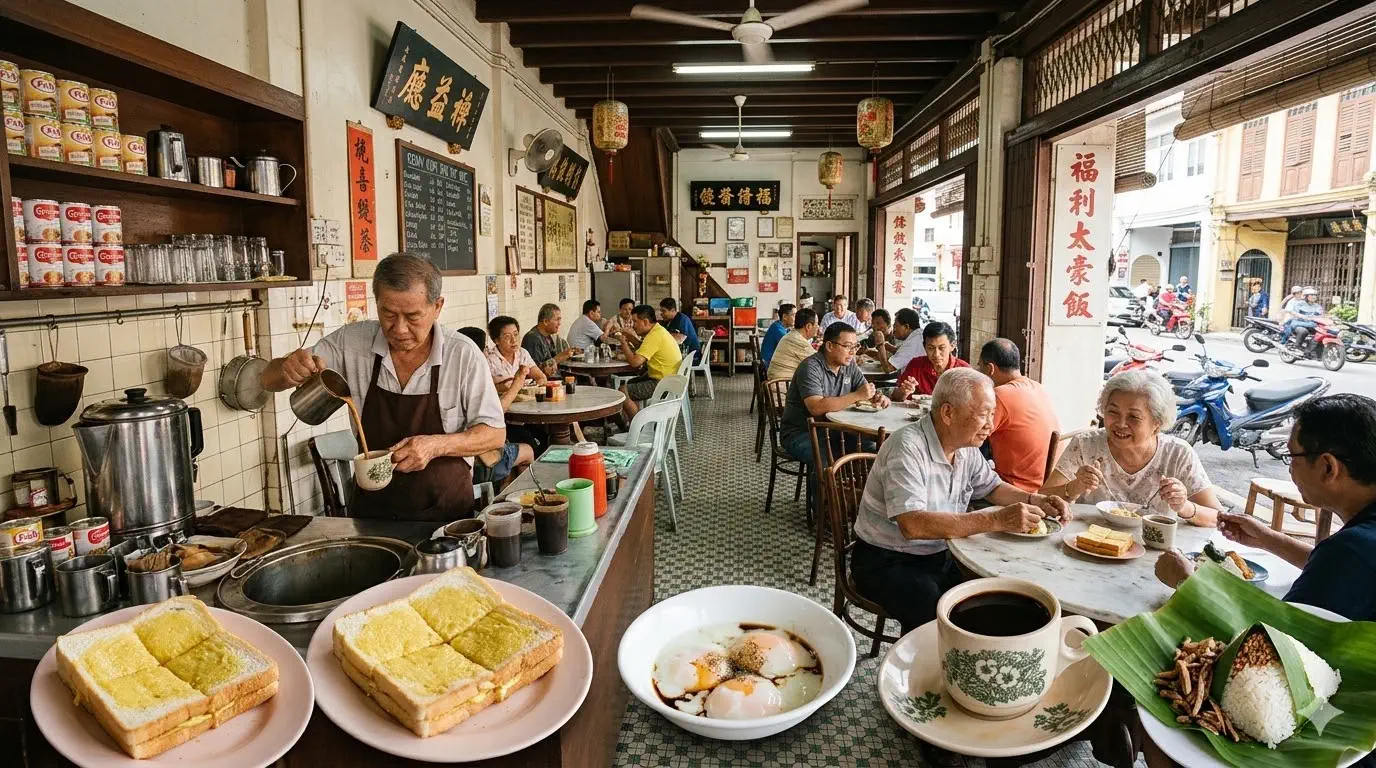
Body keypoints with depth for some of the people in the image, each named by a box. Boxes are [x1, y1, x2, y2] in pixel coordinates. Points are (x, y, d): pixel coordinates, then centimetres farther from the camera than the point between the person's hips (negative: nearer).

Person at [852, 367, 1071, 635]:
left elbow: (991, 487, 21)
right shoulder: (907, 447, -25)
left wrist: (1035, 500, 0)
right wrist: (997, 520, -36)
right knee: (938, 617, -31)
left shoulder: (966, 447, 3)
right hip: (888, 563, -8)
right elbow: (912, 525, -36)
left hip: (941, 556, 8)